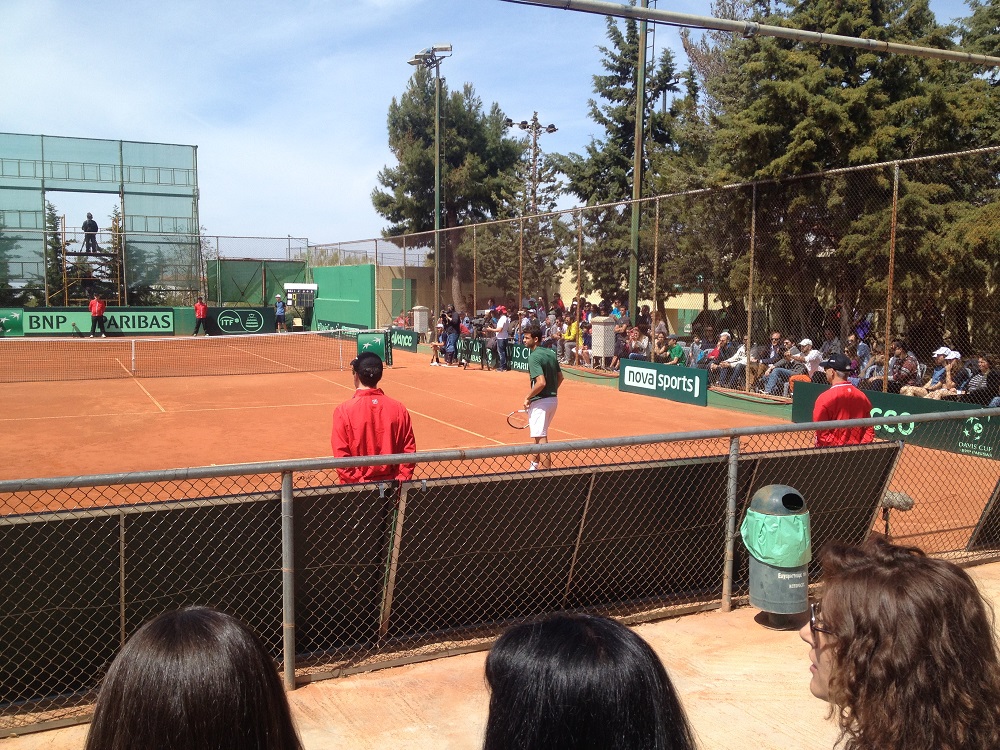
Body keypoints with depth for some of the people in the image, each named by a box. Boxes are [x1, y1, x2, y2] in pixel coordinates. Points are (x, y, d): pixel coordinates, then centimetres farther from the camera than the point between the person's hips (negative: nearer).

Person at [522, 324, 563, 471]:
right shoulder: (551, 353, 8)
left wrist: (528, 397, -16)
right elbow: (560, 377, 15)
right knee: (539, 435, 24)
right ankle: (534, 466, 39)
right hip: (553, 399, 9)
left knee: (541, 439, -5)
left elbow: (541, 382, -27)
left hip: (540, 401, -9)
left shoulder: (534, 357, -18)